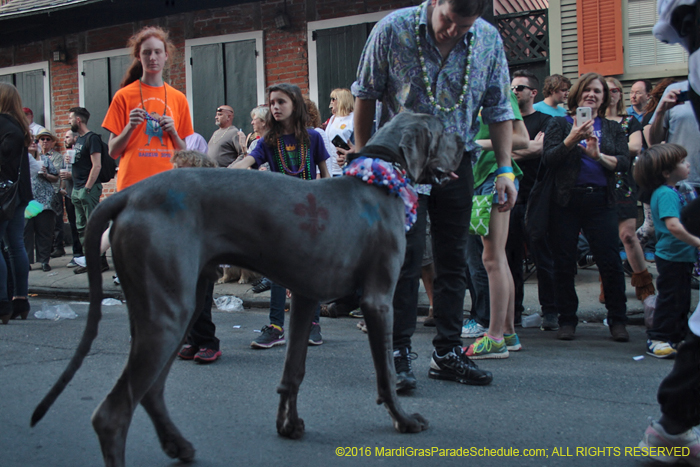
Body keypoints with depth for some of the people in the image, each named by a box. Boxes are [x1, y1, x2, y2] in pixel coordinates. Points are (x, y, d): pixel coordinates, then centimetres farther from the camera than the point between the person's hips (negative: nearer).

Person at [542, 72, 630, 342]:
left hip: (600, 201, 1)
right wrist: (571, 140, -19)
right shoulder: (559, 124, 9)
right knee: (564, 264, 1)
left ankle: (618, 320, 6)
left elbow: (624, 162, 1)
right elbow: (549, 159, -5)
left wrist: (599, 156, -17)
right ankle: (567, 320, 11)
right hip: (566, 201, -1)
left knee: (610, 262, -5)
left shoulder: (613, 129, 15)